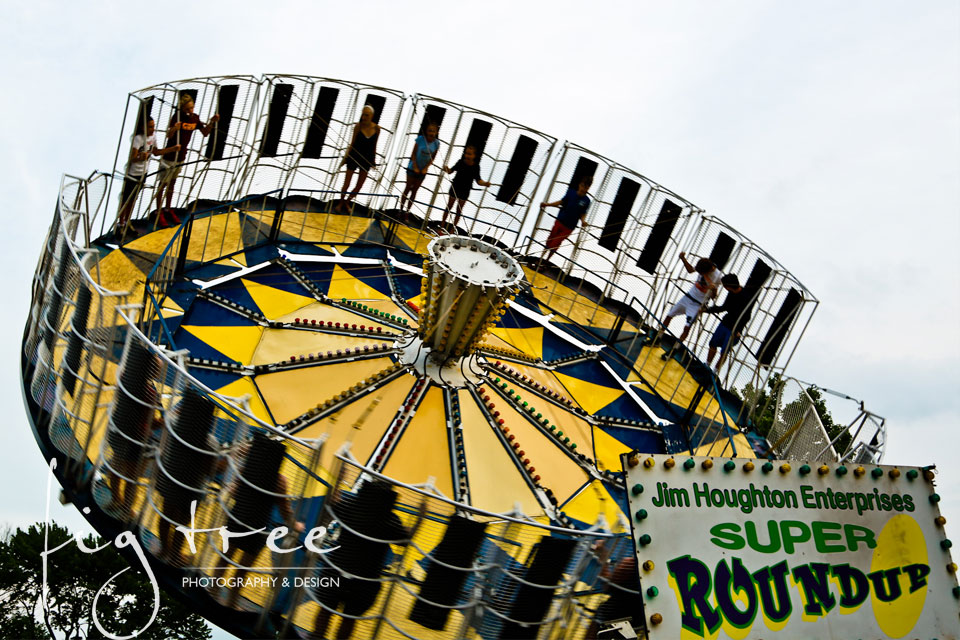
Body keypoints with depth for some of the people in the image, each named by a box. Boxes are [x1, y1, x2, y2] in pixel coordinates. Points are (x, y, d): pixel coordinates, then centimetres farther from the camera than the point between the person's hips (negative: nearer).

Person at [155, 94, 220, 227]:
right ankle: (159, 212, 13)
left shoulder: (195, 118, -2)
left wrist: (212, 122, -8)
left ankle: (168, 209, 31)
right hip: (169, 156, -6)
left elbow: (205, 133, 8)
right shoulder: (177, 116, -20)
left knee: (172, 183, 19)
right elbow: (168, 135, -29)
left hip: (181, 157, 6)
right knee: (162, 184, 5)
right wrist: (174, 129, -51)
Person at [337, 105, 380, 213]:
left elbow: (374, 145, 5)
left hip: (366, 159, 2)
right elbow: (352, 143, -4)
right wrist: (345, 157, -4)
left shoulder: (376, 128, -6)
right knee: (346, 184, 4)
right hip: (354, 157, -2)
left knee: (359, 186, 8)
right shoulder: (358, 126, -12)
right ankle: (340, 203, 27)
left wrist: (374, 160, 8)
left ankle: (347, 202, 30)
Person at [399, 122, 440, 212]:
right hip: (413, 167, -2)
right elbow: (413, 154, -8)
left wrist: (425, 168, -8)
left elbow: (432, 158, 1)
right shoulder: (420, 139, -13)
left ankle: (407, 211, 15)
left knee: (414, 190, 8)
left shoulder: (436, 143, -7)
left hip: (423, 170, 2)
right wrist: (415, 167, -12)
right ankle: (401, 209, 12)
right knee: (408, 188, 4)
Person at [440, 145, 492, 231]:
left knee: (459, 210, 9)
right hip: (455, 187, 0)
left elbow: (478, 180, -10)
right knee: (449, 207, 12)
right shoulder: (461, 162, -12)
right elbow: (451, 171, -5)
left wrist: (485, 183, -31)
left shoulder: (476, 167, -12)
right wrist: (446, 169, -29)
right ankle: (442, 225, 26)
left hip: (465, 191, 0)